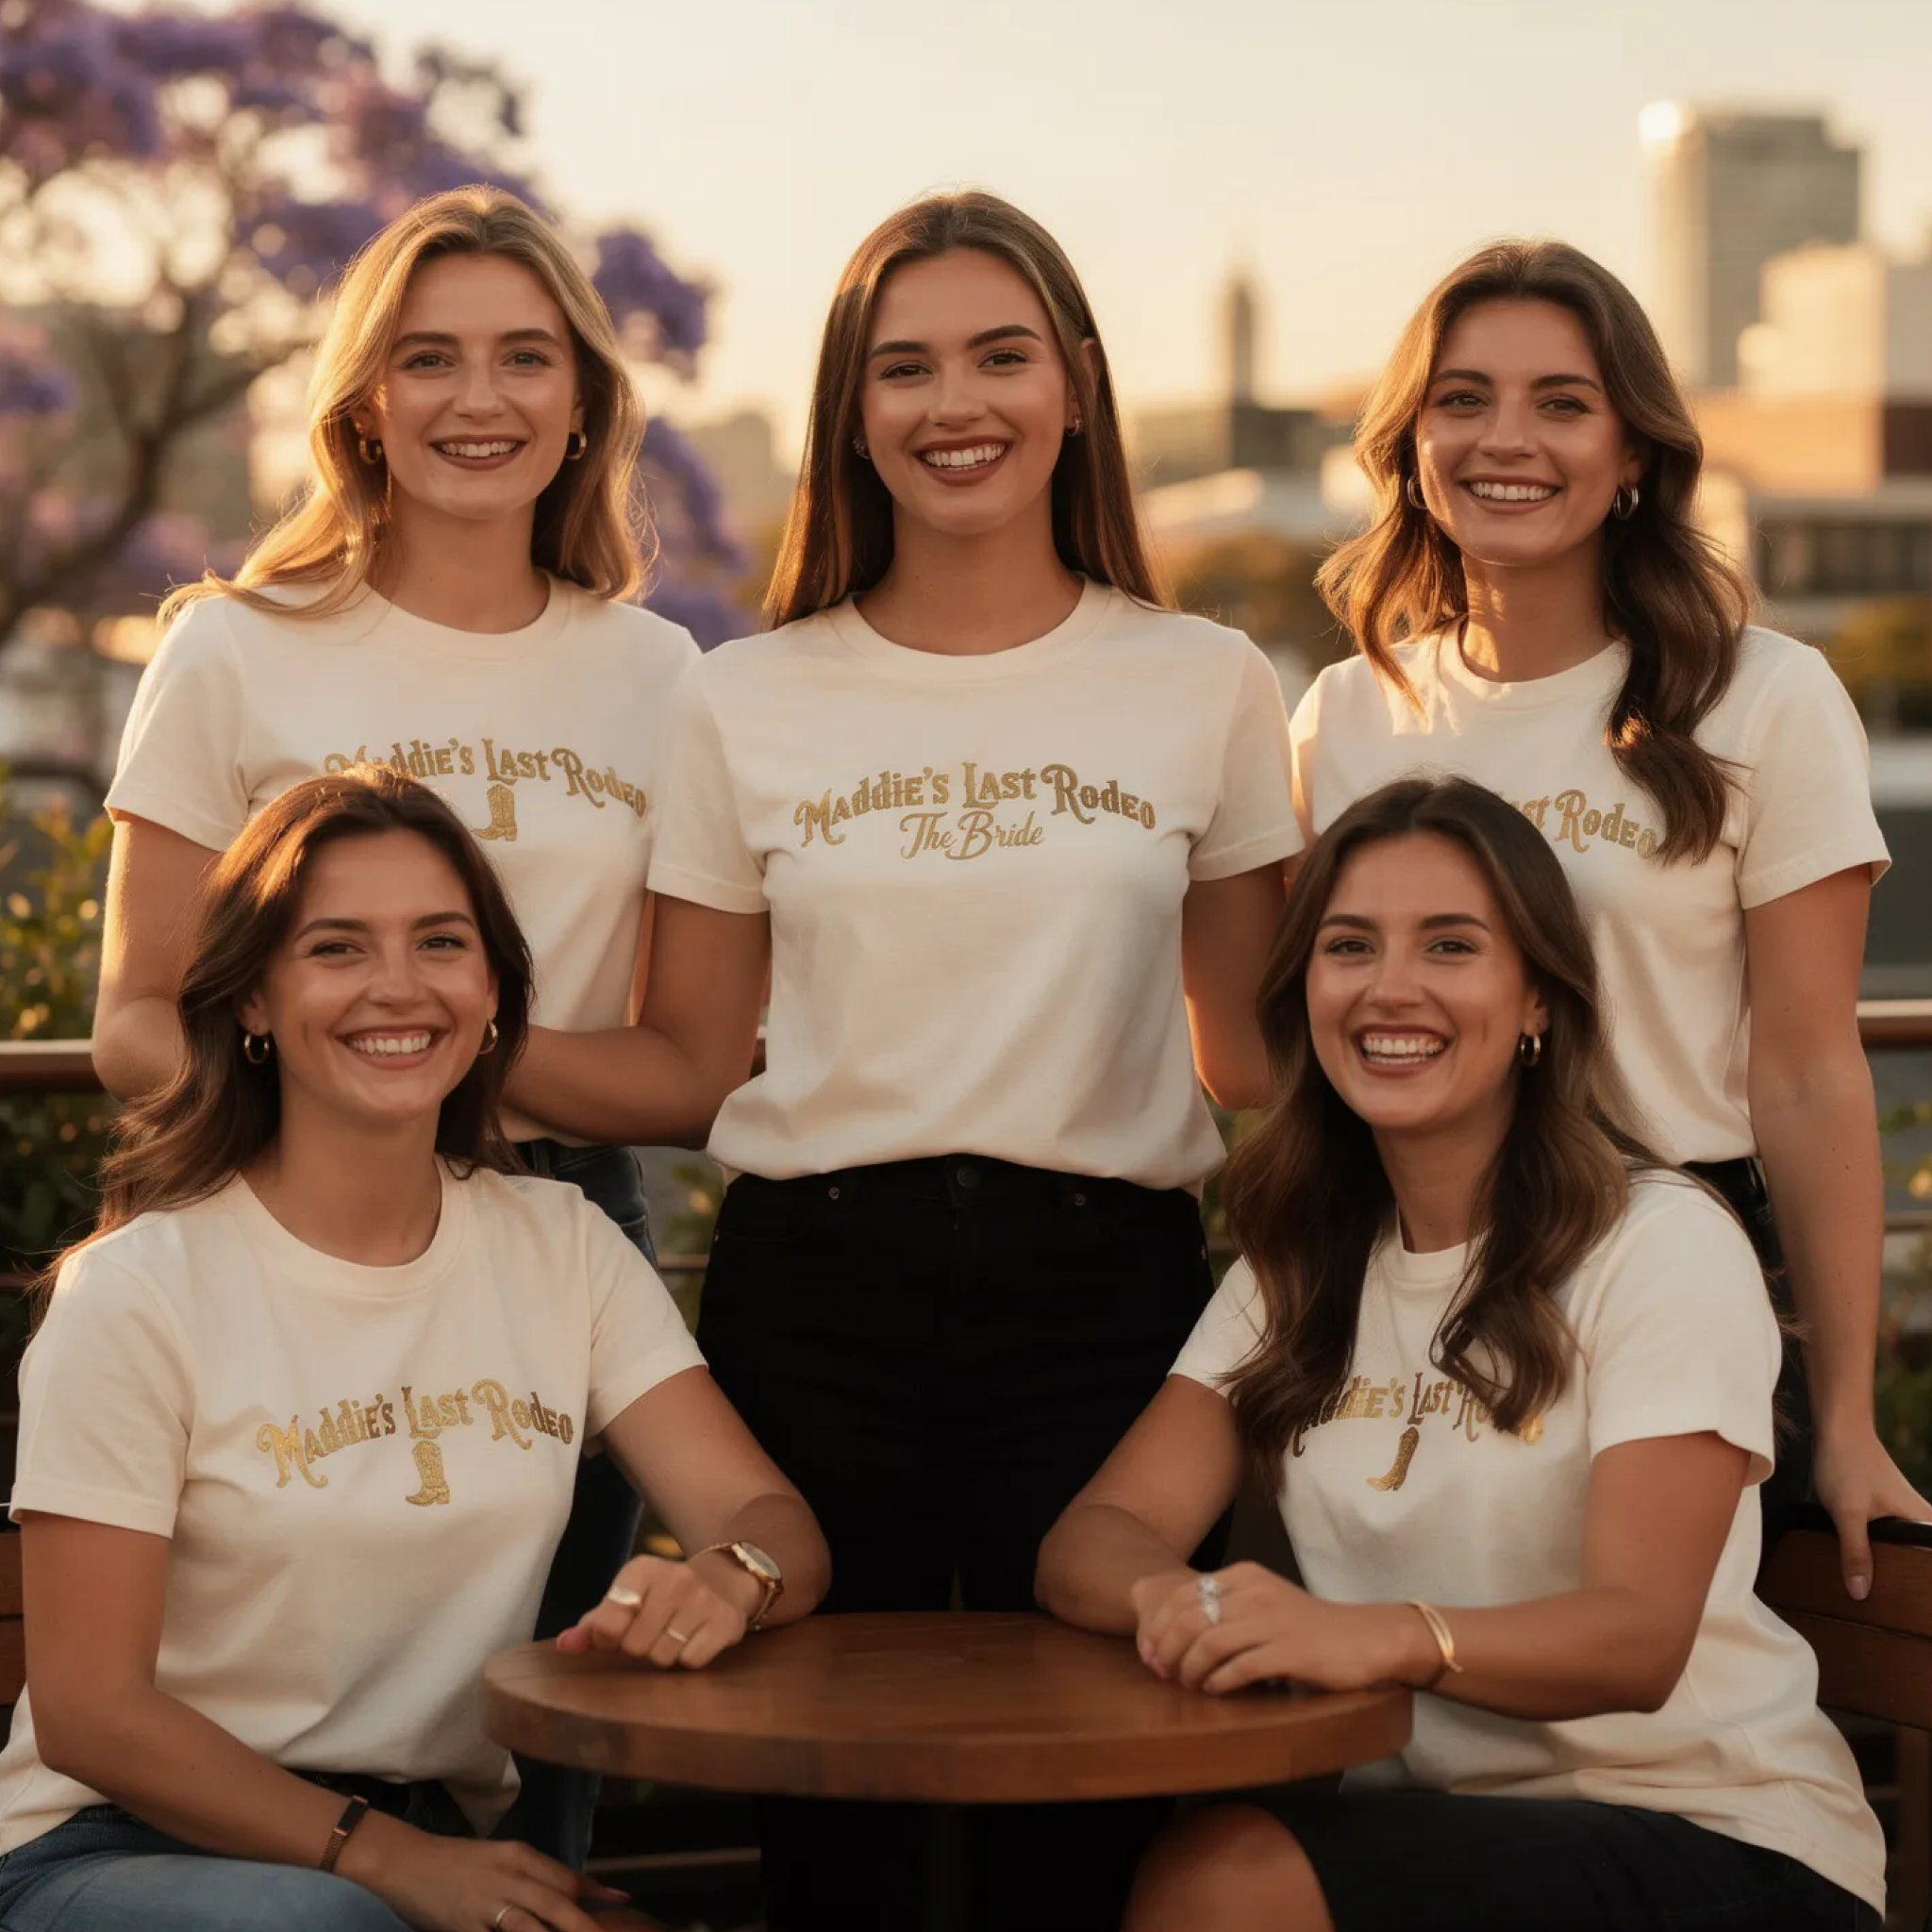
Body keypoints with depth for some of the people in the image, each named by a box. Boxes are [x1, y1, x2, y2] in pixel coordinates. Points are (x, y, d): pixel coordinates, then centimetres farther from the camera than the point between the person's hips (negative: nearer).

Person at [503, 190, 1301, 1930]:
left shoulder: (1206, 687, 7)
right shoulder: (747, 704, 7)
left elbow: (1250, 1053, 11)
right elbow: (688, 1069, 7)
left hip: (1100, 1284, 0)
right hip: (814, 1293, 1)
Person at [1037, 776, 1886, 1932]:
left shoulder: (1664, 1245, -9)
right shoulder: (1295, 1268, 10)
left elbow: (1639, 1636, -21)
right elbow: (1094, 1538, 0)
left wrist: (1388, 1637, -41)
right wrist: (1171, 1599, -25)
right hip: (1441, 1815, 5)